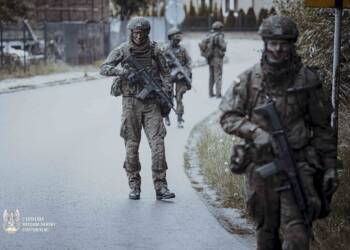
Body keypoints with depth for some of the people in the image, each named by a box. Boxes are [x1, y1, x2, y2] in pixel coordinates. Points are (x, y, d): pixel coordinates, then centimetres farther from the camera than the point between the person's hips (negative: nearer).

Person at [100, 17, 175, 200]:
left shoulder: (154, 50, 2)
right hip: (131, 102, -1)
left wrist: (167, 92, -4)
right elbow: (104, 69, -8)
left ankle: (160, 187, -5)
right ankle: (134, 187, 12)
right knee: (131, 145, 3)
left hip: (152, 103, 1)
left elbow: (165, 73, 11)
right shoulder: (122, 50, -3)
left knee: (158, 143, -7)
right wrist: (124, 72, -23)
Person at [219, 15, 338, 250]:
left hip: (298, 165, -2)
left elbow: (322, 126, 5)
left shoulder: (307, 79, -1)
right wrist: (255, 132, -16)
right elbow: (227, 117, 2)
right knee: (266, 230, 12)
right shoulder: (249, 79, 1)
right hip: (260, 166, 2)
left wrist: (330, 165, 3)